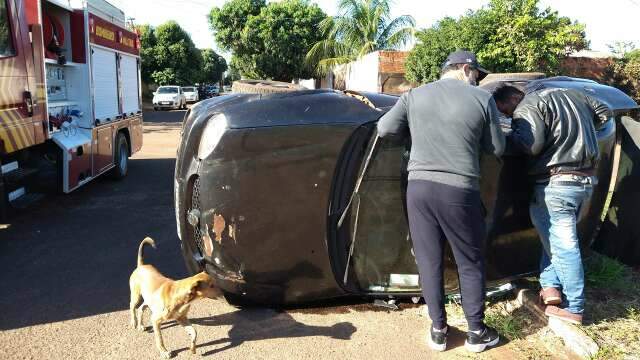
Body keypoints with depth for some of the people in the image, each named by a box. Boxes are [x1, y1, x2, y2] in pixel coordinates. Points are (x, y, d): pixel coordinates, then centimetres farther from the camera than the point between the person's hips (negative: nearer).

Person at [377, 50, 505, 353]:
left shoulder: (414, 95, 7)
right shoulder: (482, 99, 1)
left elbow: (384, 129, 5)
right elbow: (497, 148, 5)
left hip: (419, 186, 3)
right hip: (459, 191, -2)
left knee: (429, 261, 13)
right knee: (470, 263, 14)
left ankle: (438, 330, 23)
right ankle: (476, 332, 26)